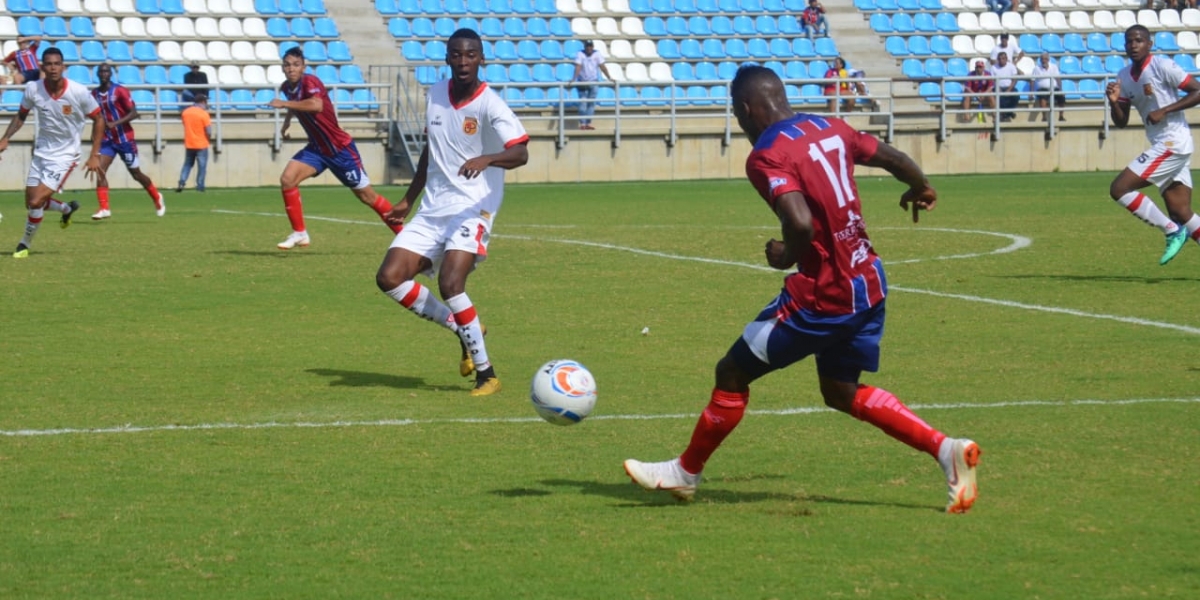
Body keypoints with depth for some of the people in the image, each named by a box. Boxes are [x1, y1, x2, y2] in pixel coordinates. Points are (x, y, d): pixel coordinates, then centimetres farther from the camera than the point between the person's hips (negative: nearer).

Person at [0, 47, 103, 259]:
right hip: (41, 152, 5)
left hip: (65, 155, -5)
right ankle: (67, 209, 42)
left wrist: (94, 156, -10)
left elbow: (98, 119, -6)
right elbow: (21, 116, 7)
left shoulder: (79, 92, -20)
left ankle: (25, 244, 10)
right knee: (31, 203, 11)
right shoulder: (33, 89, -11)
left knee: (36, 202, -15)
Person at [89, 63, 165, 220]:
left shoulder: (120, 91, -12)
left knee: (136, 174, 7)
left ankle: (157, 198, 32)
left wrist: (115, 123, -25)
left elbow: (133, 113, -15)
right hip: (107, 140, 4)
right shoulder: (95, 94, 5)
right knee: (100, 170, -16)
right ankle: (104, 208, -19)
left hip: (125, 139, -4)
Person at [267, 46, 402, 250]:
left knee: (366, 195, 1)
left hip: (341, 149, -7)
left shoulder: (309, 82, -22)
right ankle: (299, 233, -2)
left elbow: (317, 105, -45)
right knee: (287, 179, -13)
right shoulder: (286, 87, 1)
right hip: (317, 148, 7)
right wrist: (287, 120, 16)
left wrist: (284, 104, -39)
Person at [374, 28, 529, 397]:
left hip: (473, 210, -7)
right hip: (432, 210, 7)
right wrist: (408, 200, 26)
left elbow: (520, 153, -24)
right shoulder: (435, 96, 8)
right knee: (389, 278, -7)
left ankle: (486, 374, -12)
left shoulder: (489, 104, -11)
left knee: (450, 284, -25)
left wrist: (485, 159, -43)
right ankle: (463, 329, 11)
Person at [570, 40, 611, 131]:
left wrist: (609, 78, -12)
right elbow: (578, 67, -23)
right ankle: (582, 123, -3)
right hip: (582, 82, -3)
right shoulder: (580, 54, -12)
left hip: (593, 82, 3)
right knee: (583, 103, -4)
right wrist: (574, 79, -34)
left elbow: (602, 67, -6)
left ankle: (588, 123, 5)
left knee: (591, 103, 2)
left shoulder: (597, 55, -3)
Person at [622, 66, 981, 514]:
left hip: (821, 295, -8)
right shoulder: (829, 128, 7)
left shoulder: (767, 157, -16)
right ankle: (946, 449, 7)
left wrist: (786, 256, -9)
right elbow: (892, 158, 18)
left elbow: (801, 224, -31)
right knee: (841, 391, 22)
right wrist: (920, 188, 40)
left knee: (732, 374, 10)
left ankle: (686, 472, 24)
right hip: (869, 284, 8)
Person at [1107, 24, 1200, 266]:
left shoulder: (1162, 66, -11)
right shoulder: (1124, 76, 11)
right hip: (1161, 145, 8)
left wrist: (1164, 111, -18)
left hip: (1173, 143, -8)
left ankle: (1173, 231, -6)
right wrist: (1114, 101, -5)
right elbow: (1121, 122, 15)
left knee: (1119, 189, -12)